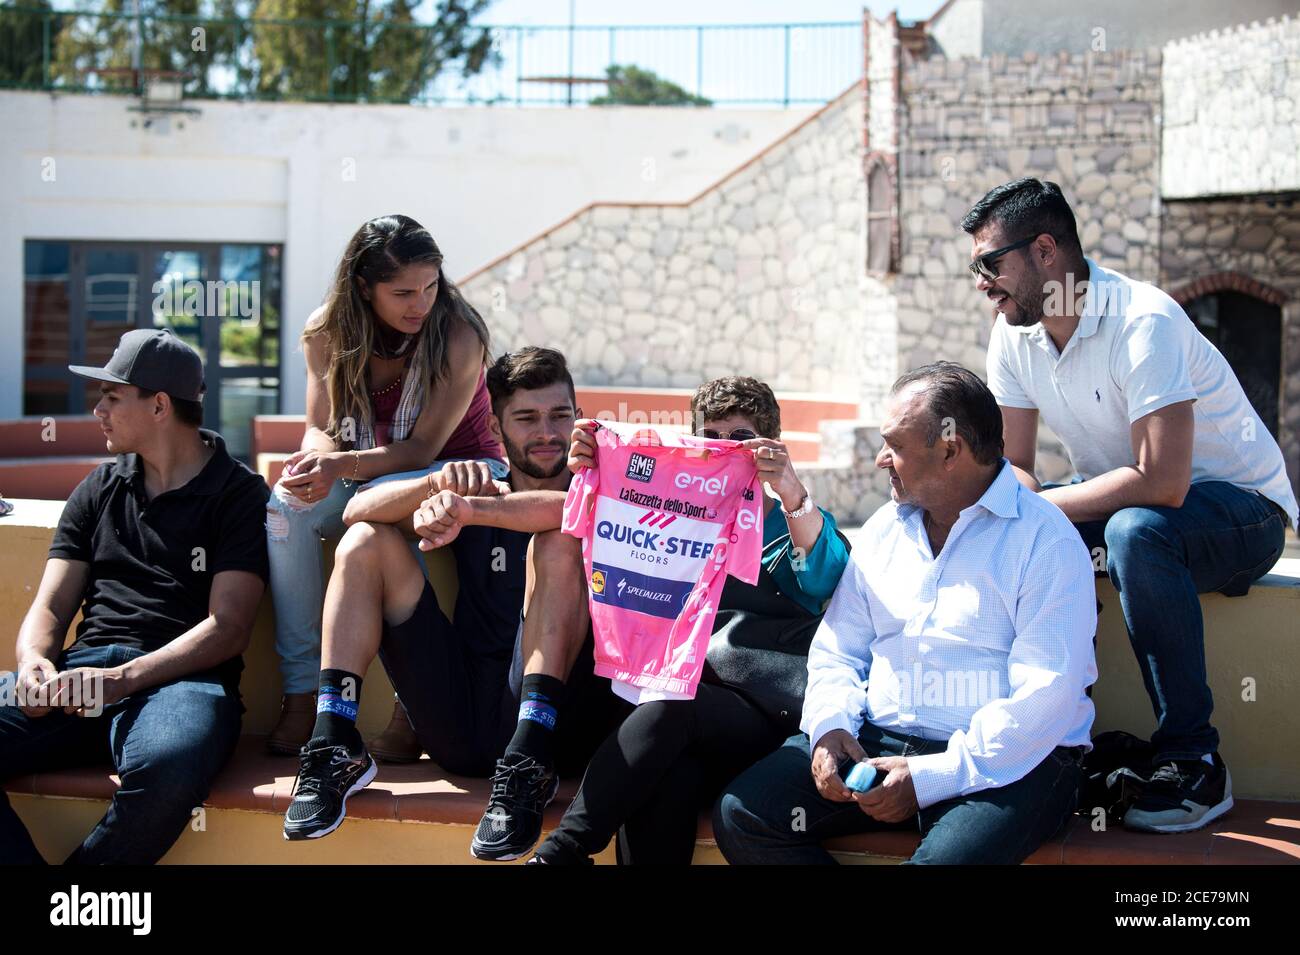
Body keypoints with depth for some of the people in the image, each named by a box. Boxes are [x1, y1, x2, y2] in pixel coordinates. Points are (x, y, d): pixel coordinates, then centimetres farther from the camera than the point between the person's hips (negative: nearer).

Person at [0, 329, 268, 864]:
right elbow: (50, 608, 17)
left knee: (166, 770, -39)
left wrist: (123, 678, -16)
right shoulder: (99, 490, 22)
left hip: (179, 676, -4)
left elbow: (228, 628, -3)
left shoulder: (238, 494, 6)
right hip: (82, 671, 4)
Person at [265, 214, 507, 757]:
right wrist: (317, 459, -28)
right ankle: (301, 692, -23)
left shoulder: (459, 335, -20)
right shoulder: (326, 331, -7)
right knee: (286, 505, -25)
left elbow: (422, 449, -22)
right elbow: (320, 428, -2)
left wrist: (342, 466, -38)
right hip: (369, 472, 4)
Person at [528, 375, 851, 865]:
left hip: (762, 713, -2)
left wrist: (792, 491, -23)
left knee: (671, 701, -36)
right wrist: (588, 475, -7)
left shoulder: (797, 524, 17)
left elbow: (826, 582, -6)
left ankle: (559, 851, -39)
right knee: (669, 774, -36)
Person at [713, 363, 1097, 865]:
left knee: (948, 855, -37)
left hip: (1003, 762, -6)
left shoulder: (1045, 540, -7)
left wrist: (933, 778, -20)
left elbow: (1045, 697, -15)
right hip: (878, 743, 6)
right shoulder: (884, 528, 15)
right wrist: (830, 726, -4)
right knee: (740, 814, -14)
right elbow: (837, 649, 18)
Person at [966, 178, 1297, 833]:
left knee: (1135, 530, -38)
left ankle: (1193, 761, -25)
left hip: (1243, 510, -7)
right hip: (1122, 505, 7)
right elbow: (1014, 467, -1)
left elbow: (1161, 483, -35)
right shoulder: (1014, 333, -3)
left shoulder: (1142, 323, -27)